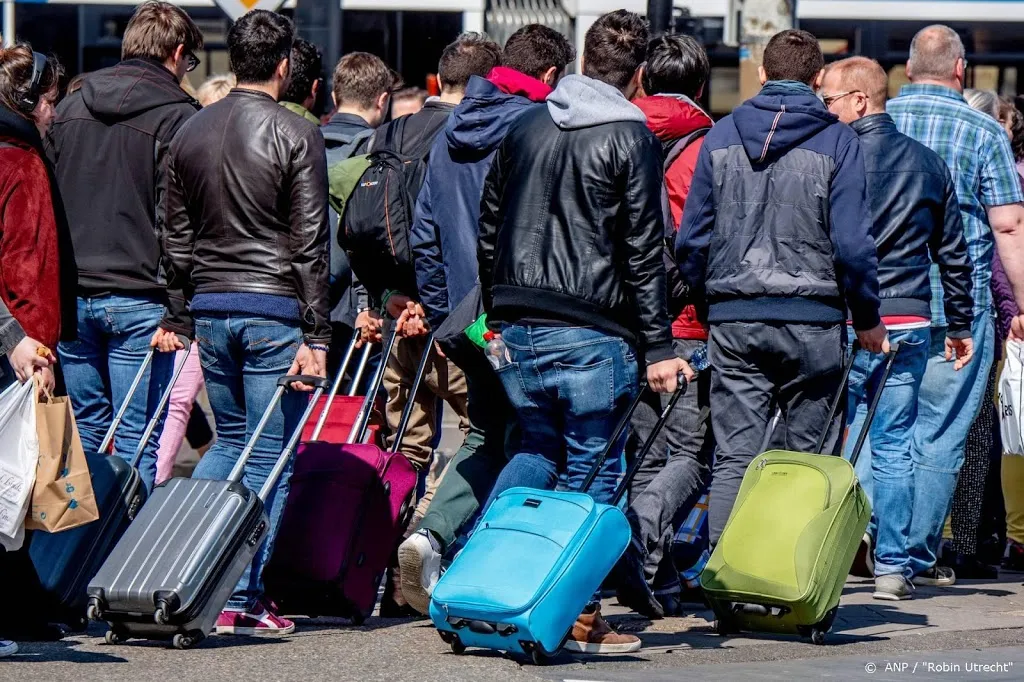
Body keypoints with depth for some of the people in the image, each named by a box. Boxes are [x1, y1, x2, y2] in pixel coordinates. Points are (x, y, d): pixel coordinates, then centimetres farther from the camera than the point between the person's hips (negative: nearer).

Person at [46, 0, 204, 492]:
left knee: (84, 429, 13)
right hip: (137, 301, -5)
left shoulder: (71, 107, 13)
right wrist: (178, 313, -13)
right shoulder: (177, 118, -6)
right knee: (139, 441, -2)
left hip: (71, 298, 5)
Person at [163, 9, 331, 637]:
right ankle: (244, 600, -1)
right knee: (270, 456, 1)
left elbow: (177, 237, 11)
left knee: (231, 437, 21)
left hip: (210, 307, 6)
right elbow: (310, 244, -11)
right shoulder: (296, 135, -9)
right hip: (274, 310, -6)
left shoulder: (191, 133, 8)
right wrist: (316, 335, -10)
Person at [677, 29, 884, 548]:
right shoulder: (836, 141, -3)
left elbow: (692, 237, 6)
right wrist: (867, 318, 4)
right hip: (812, 317, -2)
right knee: (812, 458, 6)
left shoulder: (721, 137, 6)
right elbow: (851, 243, -7)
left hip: (733, 319, 2)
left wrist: (706, 301, 20)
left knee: (733, 459, 3)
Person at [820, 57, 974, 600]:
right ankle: (893, 567, 7)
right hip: (910, 326, 4)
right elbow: (954, 253, 13)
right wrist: (960, 324, 21)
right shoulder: (928, 163, 8)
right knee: (894, 448, 8)